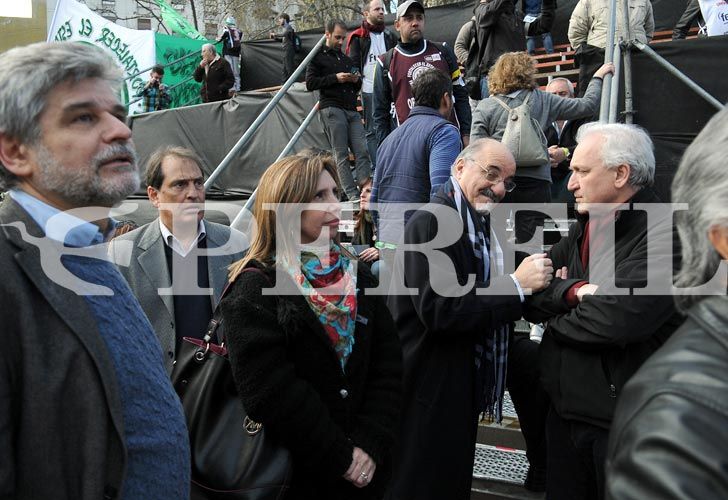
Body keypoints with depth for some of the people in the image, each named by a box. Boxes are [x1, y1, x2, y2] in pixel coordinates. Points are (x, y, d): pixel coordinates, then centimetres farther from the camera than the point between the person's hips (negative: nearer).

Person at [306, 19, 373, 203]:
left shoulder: (347, 59, 28)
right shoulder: (318, 57, 9)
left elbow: (357, 88, 33)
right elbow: (310, 83, -2)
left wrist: (356, 80, 8)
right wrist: (335, 78, -10)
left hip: (352, 110, 6)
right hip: (332, 109, -6)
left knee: (362, 150, -10)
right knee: (341, 154, -8)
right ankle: (352, 195, -11)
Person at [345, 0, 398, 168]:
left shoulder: (390, 36, 16)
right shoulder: (358, 37, 3)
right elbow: (353, 64, 0)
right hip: (369, 90, -4)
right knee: (372, 130, 0)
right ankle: (376, 167, 2)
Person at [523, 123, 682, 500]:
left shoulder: (666, 232, -16)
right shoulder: (582, 230, 10)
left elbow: (619, 318, -28)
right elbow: (530, 298, 4)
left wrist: (555, 321, -9)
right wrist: (572, 291, -17)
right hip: (565, 411, 7)